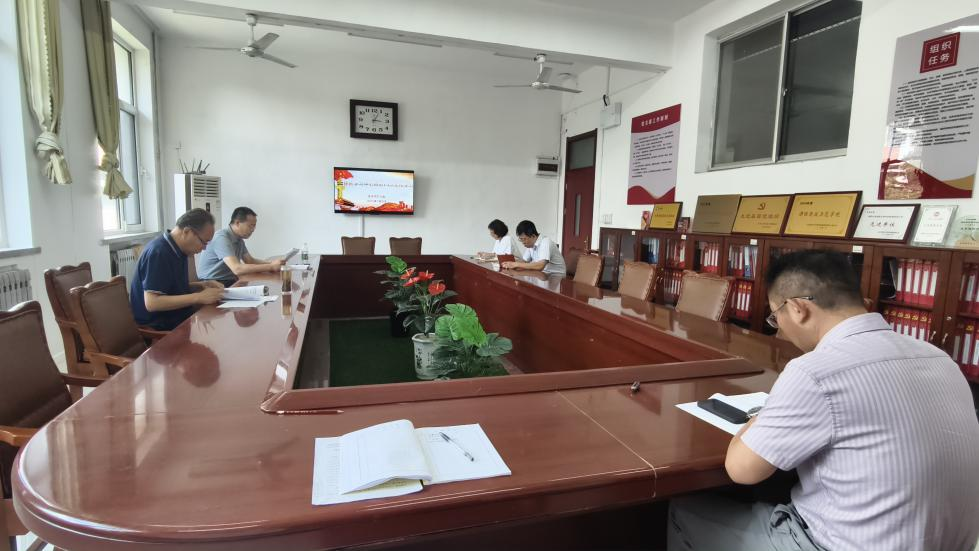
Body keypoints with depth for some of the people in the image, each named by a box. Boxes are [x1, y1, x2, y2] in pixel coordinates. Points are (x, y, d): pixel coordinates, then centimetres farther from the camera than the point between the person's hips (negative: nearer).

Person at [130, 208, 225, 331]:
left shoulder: (178, 250, 8)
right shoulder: (158, 252, -20)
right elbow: (152, 303, -25)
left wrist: (201, 285, 3)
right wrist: (198, 297, -25)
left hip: (178, 317, 9)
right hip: (159, 325, -9)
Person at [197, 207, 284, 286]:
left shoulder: (239, 239, 8)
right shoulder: (222, 238, -20)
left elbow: (250, 261, 14)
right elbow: (237, 269, -31)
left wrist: (271, 262, -5)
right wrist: (271, 267, -30)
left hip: (229, 282, 8)